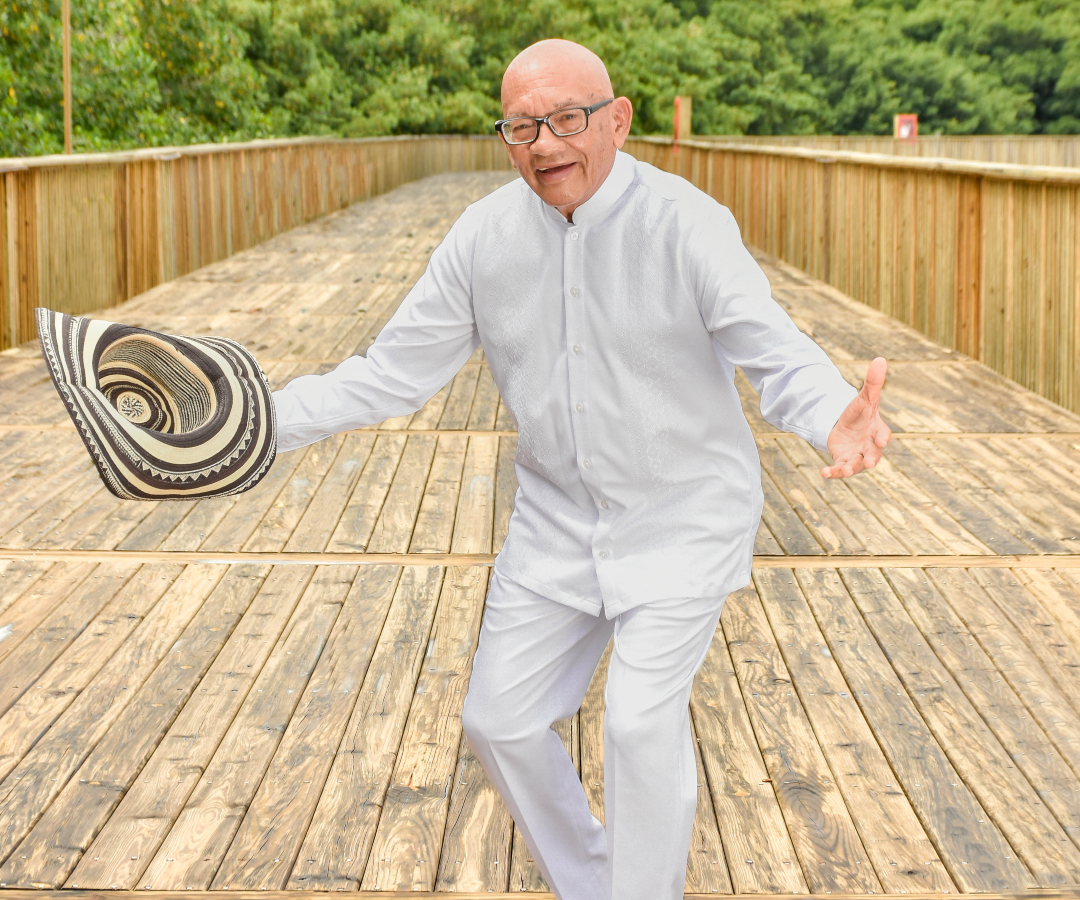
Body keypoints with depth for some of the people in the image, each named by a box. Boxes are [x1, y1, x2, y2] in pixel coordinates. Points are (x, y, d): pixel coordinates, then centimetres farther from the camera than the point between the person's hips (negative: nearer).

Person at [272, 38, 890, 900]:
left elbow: (777, 354, -29)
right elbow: (395, 372, -4)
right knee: (502, 721, 8)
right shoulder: (483, 237, -8)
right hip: (558, 518, 5)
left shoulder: (687, 224, -21)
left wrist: (839, 419, -53)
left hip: (684, 513, -5)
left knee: (642, 719, -18)